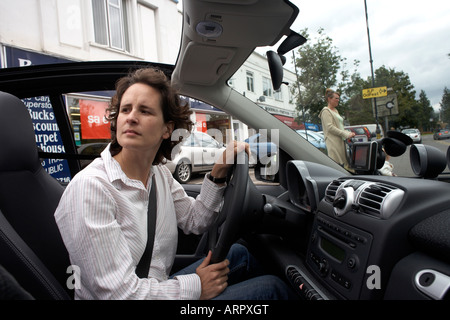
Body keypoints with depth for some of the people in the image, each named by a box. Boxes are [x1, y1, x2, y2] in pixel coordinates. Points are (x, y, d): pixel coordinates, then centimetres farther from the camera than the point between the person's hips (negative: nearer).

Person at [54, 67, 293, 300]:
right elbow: (119, 292, -26)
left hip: (161, 286, 7)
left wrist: (218, 172, -8)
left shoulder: (159, 174, -2)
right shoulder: (90, 187, -25)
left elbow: (194, 220, 5)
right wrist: (197, 286, -15)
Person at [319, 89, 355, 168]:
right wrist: (346, 134, -15)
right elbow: (330, 127, -13)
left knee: (342, 164, 1)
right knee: (337, 163, -16)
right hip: (333, 143, -9)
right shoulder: (326, 111, -2)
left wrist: (349, 133, 9)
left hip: (340, 142, 9)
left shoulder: (336, 111, 26)